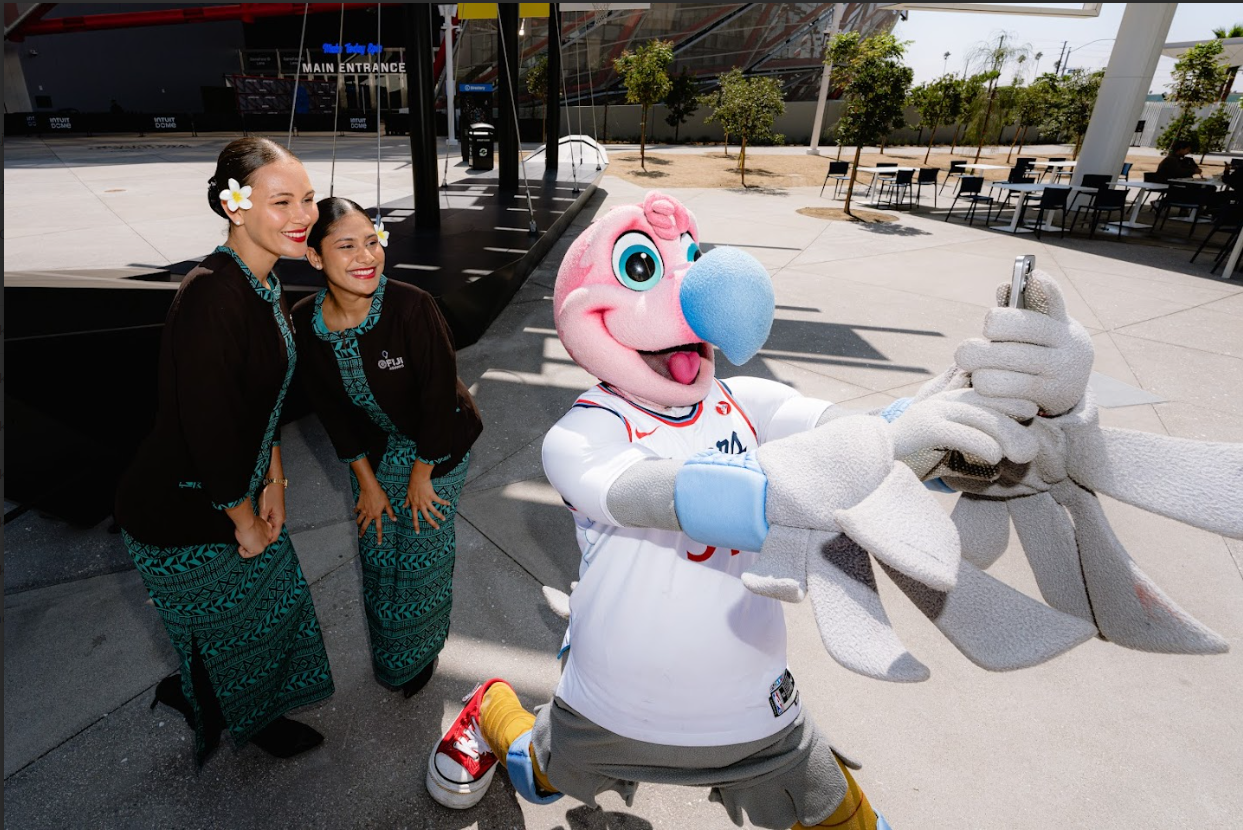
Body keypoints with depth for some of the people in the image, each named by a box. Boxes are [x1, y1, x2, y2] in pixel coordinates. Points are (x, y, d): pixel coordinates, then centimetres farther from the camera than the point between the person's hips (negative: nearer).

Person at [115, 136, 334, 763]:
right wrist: (245, 520, -14)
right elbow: (207, 426, -28)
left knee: (275, 598, 27)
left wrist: (273, 485, 4)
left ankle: (190, 692, 55)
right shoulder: (211, 297, -31)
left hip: (235, 491, 8)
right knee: (227, 628, 17)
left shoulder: (264, 286, -1)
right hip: (182, 517, -8)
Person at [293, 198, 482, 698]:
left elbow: (439, 396, -22)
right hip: (374, 450, 4)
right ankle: (387, 657, 45)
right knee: (377, 553, 15)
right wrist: (367, 481, -1)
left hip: (437, 447, -4)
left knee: (422, 556, 7)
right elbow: (331, 409, -5)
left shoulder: (412, 307, -31)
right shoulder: (305, 324, -16)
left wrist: (421, 474, -13)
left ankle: (419, 651, 40)